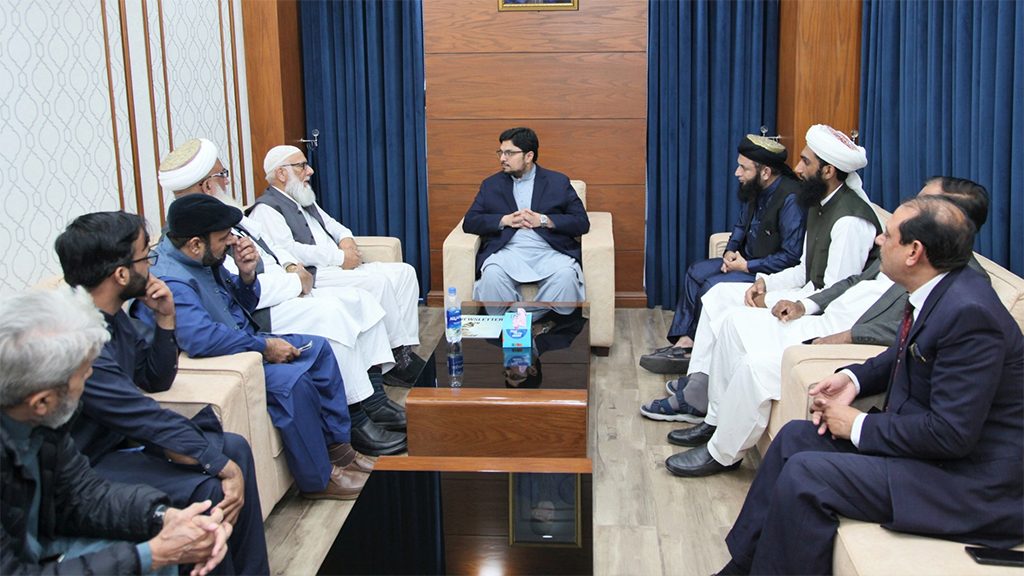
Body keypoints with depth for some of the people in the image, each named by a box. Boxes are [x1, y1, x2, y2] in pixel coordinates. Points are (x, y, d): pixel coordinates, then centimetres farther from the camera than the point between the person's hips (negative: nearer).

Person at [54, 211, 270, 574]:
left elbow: (156, 379, 15)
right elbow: (148, 421, -28)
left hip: (121, 438, 11)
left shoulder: (111, 315, 3)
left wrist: (165, 317, -1)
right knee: (206, 490, -25)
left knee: (233, 447, 6)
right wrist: (225, 468, -21)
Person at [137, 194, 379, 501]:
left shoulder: (205, 259, 2)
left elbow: (244, 306, 14)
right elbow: (202, 338, -40)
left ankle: (336, 445, 14)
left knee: (318, 348, 8)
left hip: (245, 343, 11)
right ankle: (318, 479, -13)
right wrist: (264, 346, -28)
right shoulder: (169, 281, -28)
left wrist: (247, 275, -9)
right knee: (291, 380, -29)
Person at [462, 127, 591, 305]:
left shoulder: (559, 182, 14)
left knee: (565, 274, -34)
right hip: (507, 250, 1)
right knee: (492, 274, -34)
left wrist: (544, 220, -8)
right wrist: (505, 220, -5)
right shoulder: (491, 185, 20)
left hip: (549, 251, -1)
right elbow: (469, 222, 11)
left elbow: (582, 222, 6)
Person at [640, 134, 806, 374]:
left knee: (712, 287, -20)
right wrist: (730, 251, 2)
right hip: (747, 259, 10)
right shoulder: (757, 190, 4)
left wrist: (746, 266, -19)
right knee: (696, 271, 4)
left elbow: (791, 256, -26)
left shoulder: (790, 199, -25)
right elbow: (742, 224, 22)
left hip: (771, 272, -10)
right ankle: (683, 340, 0)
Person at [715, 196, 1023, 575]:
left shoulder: (969, 313, -27)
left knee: (806, 474, -20)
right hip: (930, 441, 10)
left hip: (969, 478, -10)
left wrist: (859, 426, -16)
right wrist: (853, 378, 2)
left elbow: (952, 433, -27)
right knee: (795, 436, 8)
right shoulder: (939, 290, 2)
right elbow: (903, 356, 21)